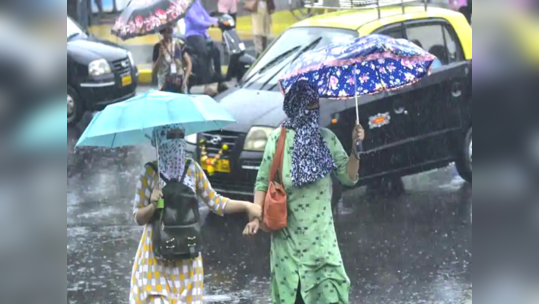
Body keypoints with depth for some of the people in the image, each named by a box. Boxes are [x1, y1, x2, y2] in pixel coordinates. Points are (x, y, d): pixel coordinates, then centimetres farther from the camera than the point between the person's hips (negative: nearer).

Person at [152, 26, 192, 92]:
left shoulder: (179, 45, 4)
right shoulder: (158, 47, 0)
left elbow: (189, 63, 5)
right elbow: (155, 69, -1)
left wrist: (185, 80, -5)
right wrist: (160, 56, -15)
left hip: (179, 84, 1)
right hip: (165, 85, -1)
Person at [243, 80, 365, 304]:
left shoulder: (327, 138, 7)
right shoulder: (279, 139, -1)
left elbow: (349, 177, 6)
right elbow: (263, 182, 0)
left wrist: (355, 149, -9)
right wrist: (256, 216, -11)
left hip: (321, 231, 2)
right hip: (288, 232, -2)